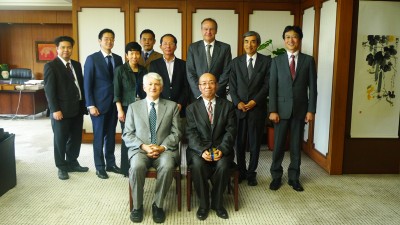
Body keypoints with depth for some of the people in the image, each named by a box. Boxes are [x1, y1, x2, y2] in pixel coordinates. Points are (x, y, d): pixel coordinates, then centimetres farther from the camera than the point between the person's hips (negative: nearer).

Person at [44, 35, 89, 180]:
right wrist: (55, 110, -17)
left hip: (77, 108, 6)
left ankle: (72, 163, 29)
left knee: (76, 138, 13)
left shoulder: (77, 65, 13)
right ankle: (62, 167, 19)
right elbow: (49, 90, -11)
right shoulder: (51, 66, -6)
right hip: (61, 110, -6)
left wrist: (84, 105, 9)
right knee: (60, 139, 5)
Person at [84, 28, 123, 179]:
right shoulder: (92, 59, -5)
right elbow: (87, 83, -8)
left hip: (114, 103, 4)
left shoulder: (118, 59, 9)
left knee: (111, 134, 12)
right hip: (99, 103, -4)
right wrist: (91, 105, -13)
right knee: (99, 136, 3)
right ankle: (99, 167, 14)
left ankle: (110, 163, 24)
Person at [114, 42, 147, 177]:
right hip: (127, 108, -3)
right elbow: (117, 92, -4)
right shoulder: (120, 70, 0)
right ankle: (127, 168, 12)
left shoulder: (143, 70, 11)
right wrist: (120, 110, -11)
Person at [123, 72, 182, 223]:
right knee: (137, 167, -32)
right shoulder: (134, 107, 13)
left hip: (164, 149, 0)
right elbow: (127, 134, 6)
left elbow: (176, 133, 5)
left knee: (167, 167, -33)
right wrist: (143, 146, -11)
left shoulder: (172, 106, 12)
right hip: (140, 149, 1)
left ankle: (158, 205, -11)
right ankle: (137, 206, -10)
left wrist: (162, 147, -12)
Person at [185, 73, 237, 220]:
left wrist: (222, 150, -17)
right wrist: (202, 151, -20)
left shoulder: (227, 106, 8)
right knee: (198, 165, -31)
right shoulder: (192, 108, 8)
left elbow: (231, 131, 0)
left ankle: (217, 203, -5)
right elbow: (191, 133, -2)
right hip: (199, 149, 0)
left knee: (223, 166, -30)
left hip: (221, 148, 0)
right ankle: (203, 204, -9)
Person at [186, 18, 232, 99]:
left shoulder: (225, 47, 2)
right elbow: (190, 73, -1)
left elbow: (226, 72, -2)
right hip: (197, 96, 0)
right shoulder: (193, 47, 3)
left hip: (218, 95, 0)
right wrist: (200, 93, -11)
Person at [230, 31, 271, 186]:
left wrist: (255, 101, -12)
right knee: (239, 142, 5)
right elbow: (232, 86, 5)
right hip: (239, 108, 1)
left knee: (255, 143, 5)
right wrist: (238, 102, -8)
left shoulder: (266, 61, 4)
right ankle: (241, 172, 19)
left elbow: (267, 84, -2)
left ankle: (251, 173, 17)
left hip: (257, 108, -1)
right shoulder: (236, 62, 10)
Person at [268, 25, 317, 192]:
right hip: (282, 109, 0)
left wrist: (311, 110, -5)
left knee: (296, 146, 9)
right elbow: (272, 87, -1)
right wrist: (272, 110, -9)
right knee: (278, 145, 5)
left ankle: (294, 177, 22)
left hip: (300, 109, 1)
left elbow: (312, 87, 1)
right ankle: (276, 176, 20)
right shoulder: (277, 61, 3)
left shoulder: (308, 60, 4)